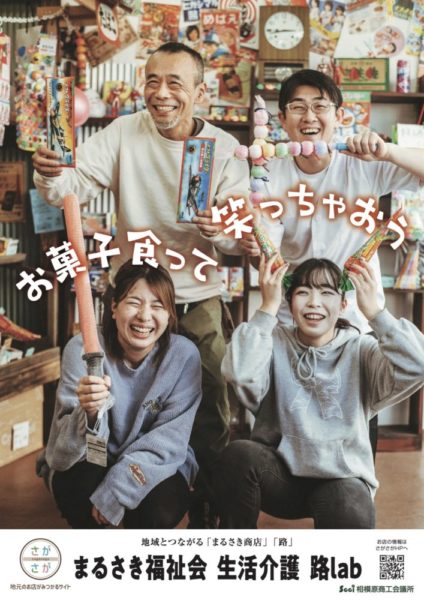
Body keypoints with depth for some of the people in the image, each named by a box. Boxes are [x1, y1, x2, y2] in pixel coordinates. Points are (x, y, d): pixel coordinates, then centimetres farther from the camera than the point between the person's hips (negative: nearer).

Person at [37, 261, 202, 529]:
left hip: (153, 466, 1)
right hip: (88, 464, 0)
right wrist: (89, 413, -45)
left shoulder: (184, 355, -16)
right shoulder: (82, 349, -17)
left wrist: (116, 489, -27)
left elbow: (170, 438, -15)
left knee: (163, 508, -29)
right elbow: (72, 441, -21)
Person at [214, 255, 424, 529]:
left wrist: (375, 310, -17)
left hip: (342, 477, -1)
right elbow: (241, 376, -22)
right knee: (239, 454, -29)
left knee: (351, 515, -35)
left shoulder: (360, 350, -1)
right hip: (280, 474, 2)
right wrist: (268, 309, -18)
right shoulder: (275, 342, -1)